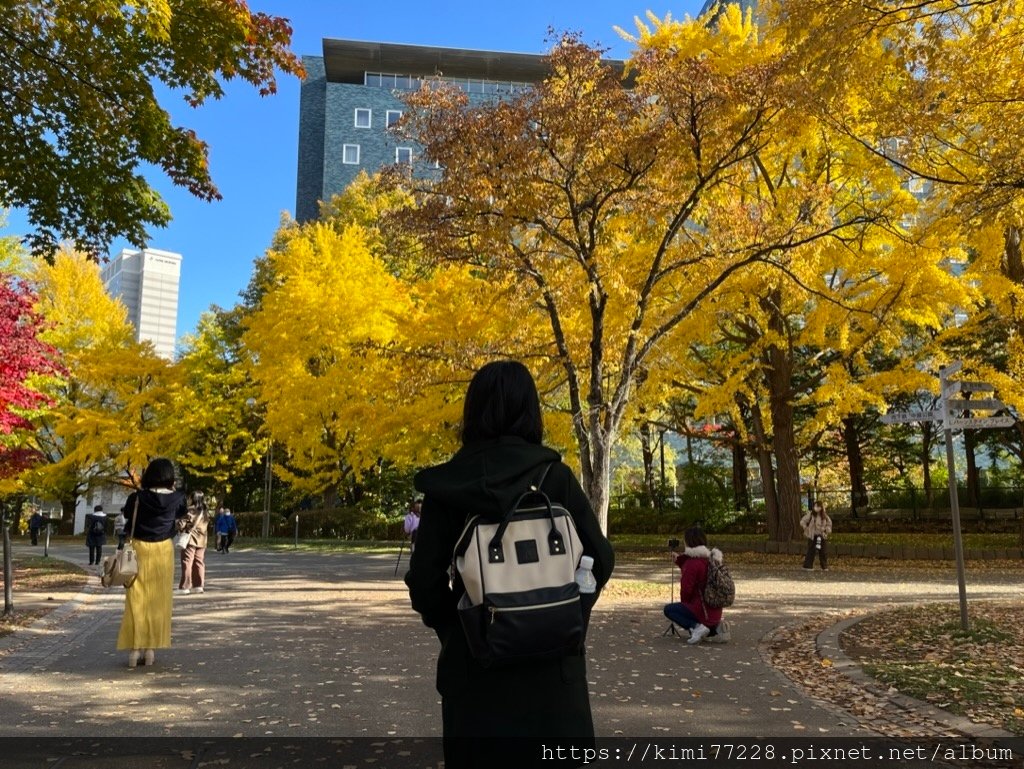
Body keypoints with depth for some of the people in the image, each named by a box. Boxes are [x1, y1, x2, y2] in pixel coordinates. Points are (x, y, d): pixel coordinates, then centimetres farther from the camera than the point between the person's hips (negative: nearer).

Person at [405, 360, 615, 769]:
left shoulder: (447, 485, -6)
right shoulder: (555, 475, -7)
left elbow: (425, 579, -7)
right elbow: (600, 558, -5)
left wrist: (452, 629, 10)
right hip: (551, 660, 0)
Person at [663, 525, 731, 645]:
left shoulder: (693, 563, -20)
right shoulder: (709, 558, 8)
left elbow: (686, 590, -18)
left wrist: (683, 603, 2)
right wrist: (679, 560, 25)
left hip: (703, 611, -9)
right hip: (715, 612, 9)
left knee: (669, 609, 3)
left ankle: (696, 627, -13)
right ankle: (715, 628, 8)